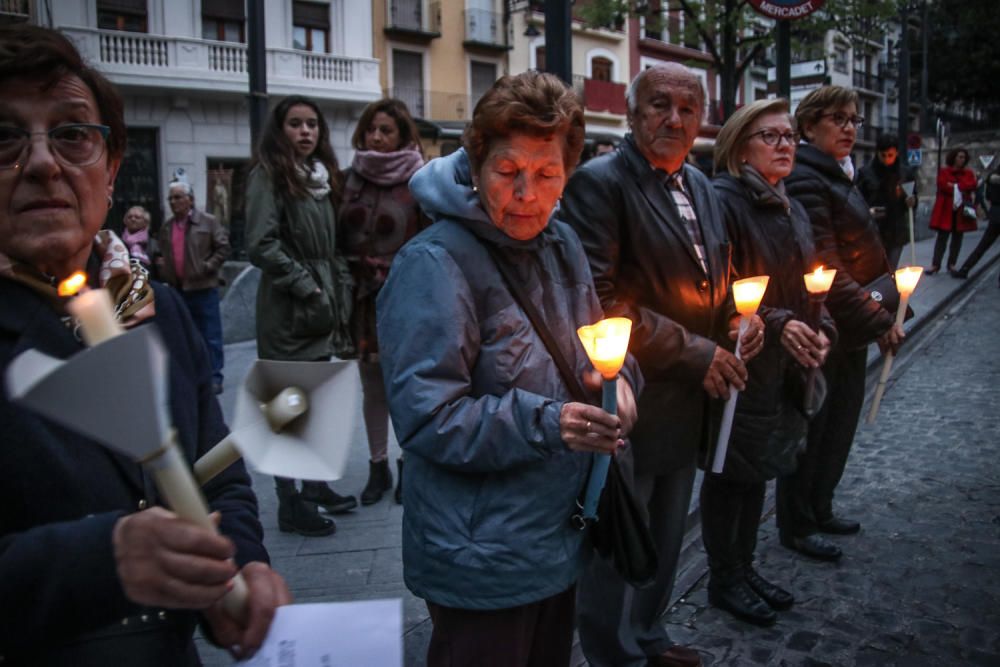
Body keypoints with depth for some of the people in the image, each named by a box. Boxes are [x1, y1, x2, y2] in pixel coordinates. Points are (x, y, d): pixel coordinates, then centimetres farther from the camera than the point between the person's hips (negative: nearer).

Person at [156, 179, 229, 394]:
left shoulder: (208, 222, -2)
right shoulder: (166, 228, 13)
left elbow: (223, 248, -5)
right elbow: (160, 254, 23)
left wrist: (206, 268, -12)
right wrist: (162, 269, 4)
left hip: (203, 287, -5)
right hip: (177, 289, 5)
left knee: (210, 335, 0)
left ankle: (214, 377, 7)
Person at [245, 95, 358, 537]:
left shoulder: (322, 176, 16)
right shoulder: (268, 175, -7)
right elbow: (261, 245, -16)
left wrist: (340, 298, 13)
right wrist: (306, 287, -15)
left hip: (320, 306, 7)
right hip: (287, 309, -7)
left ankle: (315, 485, 28)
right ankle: (290, 505, 9)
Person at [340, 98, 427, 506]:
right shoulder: (352, 178, 9)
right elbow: (340, 238, 12)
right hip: (362, 300, 4)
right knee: (372, 388, 11)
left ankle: (408, 464, 20)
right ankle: (378, 467, 24)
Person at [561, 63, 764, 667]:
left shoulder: (701, 187, 12)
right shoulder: (600, 183, -15)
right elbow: (600, 300, -22)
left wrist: (736, 319, -1)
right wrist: (694, 353, -19)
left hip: (688, 402, 8)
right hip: (631, 404, -8)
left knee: (666, 538, 23)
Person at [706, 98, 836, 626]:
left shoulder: (792, 210, 12)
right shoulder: (723, 201, -15)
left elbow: (805, 286, 17)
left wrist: (820, 331, -1)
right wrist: (775, 323, -24)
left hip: (782, 368, 8)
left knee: (756, 469, 18)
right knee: (729, 471, 6)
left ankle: (744, 567, 35)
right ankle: (723, 579, 23)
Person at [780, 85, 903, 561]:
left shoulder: (840, 177, 14)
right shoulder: (806, 181, -18)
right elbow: (826, 271, -23)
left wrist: (882, 312, 10)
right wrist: (879, 322, -20)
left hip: (849, 331, 10)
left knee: (840, 421, 18)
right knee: (811, 428, 3)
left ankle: (819, 510, 35)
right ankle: (795, 527, 19)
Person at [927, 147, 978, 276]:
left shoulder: (968, 173, 13)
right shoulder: (944, 171, 3)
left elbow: (972, 185, -5)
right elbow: (943, 185, -12)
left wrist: (955, 186, -13)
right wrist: (962, 189, -10)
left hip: (962, 210, 3)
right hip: (946, 209, -3)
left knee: (957, 236, 5)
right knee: (942, 236, -3)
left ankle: (952, 265, 11)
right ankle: (935, 264, -1)